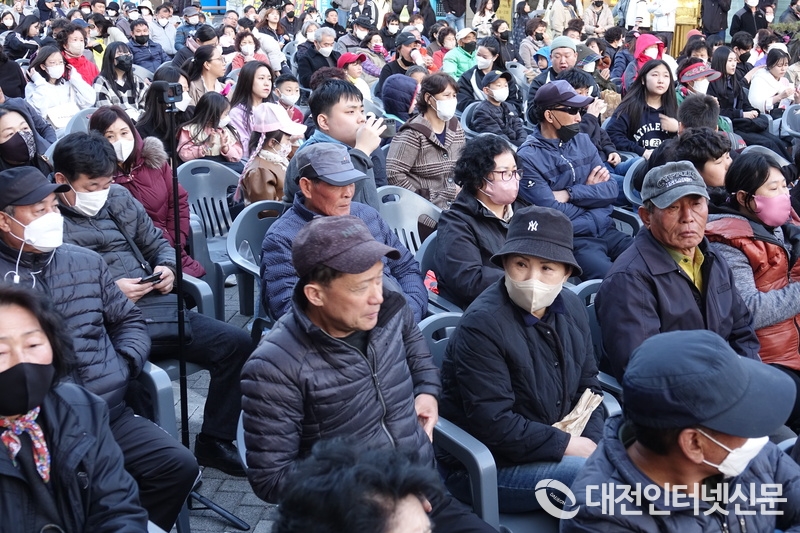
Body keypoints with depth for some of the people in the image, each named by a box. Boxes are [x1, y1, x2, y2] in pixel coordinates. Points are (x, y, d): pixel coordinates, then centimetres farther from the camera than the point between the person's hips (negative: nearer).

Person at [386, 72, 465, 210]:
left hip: (455, 203, 7)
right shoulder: (414, 133, -11)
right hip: (427, 207, -7)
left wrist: (460, 187, 6)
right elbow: (393, 173, -17)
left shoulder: (455, 127, 12)